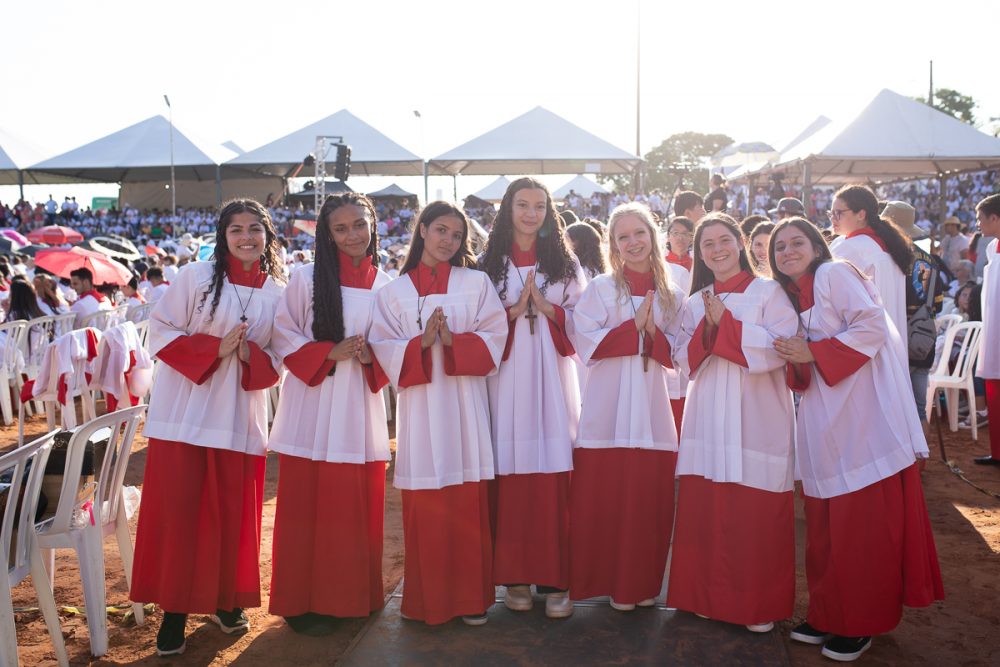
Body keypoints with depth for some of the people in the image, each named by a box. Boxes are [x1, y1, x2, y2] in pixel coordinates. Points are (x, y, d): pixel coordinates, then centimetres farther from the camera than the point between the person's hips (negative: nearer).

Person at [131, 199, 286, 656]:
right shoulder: (196, 276, -3)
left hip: (240, 417, 3)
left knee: (232, 513, 6)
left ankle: (226, 600, 25)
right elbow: (161, 332, -4)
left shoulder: (278, 292, 5)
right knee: (177, 512, -1)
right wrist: (214, 348, -17)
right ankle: (174, 610, 12)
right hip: (184, 412, -2)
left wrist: (250, 355, -12)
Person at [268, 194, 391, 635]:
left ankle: (353, 595, 22)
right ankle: (303, 603, 13)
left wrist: (373, 357, -8)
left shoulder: (386, 286, 7)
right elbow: (283, 337, -1)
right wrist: (329, 353, -15)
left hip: (361, 410, 3)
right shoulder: (307, 279, -1)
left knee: (359, 507, 7)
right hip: (312, 407, -2)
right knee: (308, 507, 1)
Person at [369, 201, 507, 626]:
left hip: (465, 402, 0)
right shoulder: (394, 291, 9)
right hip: (419, 404, 0)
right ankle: (427, 599, 15)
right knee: (424, 507, 2)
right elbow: (382, 345, 2)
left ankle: (471, 597, 14)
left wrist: (453, 340, -15)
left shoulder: (476, 282, 9)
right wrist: (421, 344, -15)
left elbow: (494, 337, 1)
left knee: (468, 503, 2)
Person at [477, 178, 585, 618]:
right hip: (507, 378, 0)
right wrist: (514, 310, -10)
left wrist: (546, 306, -8)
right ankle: (514, 576, 10)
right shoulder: (489, 264, 10)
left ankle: (555, 580, 5)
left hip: (553, 377, 1)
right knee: (511, 475, -2)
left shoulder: (565, 263, 12)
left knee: (555, 475, -4)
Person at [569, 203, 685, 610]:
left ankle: (643, 583, 18)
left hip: (652, 409, 3)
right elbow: (587, 343, -8)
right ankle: (611, 581, 13)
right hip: (610, 410, -2)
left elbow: (675, 354, 8)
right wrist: (634, 325, -12)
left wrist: (652, 331, -9)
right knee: (607, 500, -1)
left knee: (650, 498, 4)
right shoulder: (601, 288, 2)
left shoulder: (671, 295, 11)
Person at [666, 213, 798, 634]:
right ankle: (711, 595, 20)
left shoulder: (769, 292, -1)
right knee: (706, 509, 4)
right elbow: (684, 361, 6)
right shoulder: (695, 303, 14)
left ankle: (761, 604, 14)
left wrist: (725, 323, -13)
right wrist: (708, 327, -10)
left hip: (758, 418, -4)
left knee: (757, 515, -1)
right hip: (708, 418, 4)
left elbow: (780, 349, -14)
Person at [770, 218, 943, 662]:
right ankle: (827, 616, 19)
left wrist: (812, 353, -16)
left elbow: (872, 325, -16)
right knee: (824, 525, 8)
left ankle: (859, 625, 8)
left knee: (863, 524, -3)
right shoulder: (793, 297, 19)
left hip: (864, 417, -8)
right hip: (824, 425, 8)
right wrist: (794, 360, -2)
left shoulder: (834, 274, -4)